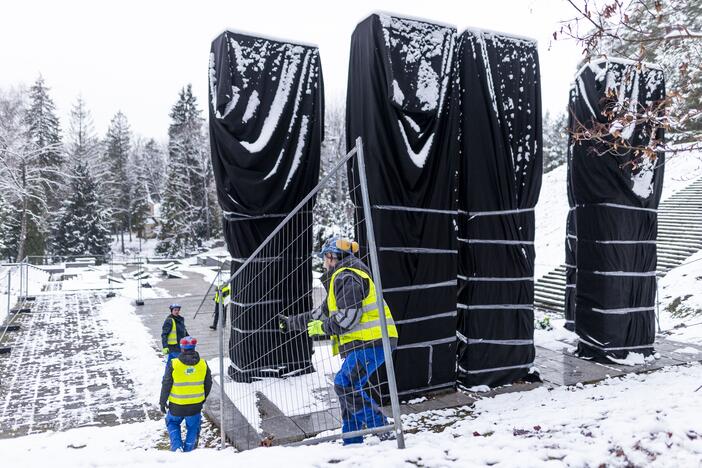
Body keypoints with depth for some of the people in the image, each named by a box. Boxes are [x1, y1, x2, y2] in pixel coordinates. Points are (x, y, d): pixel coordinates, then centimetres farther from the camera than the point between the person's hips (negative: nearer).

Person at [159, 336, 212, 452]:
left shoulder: (173, 364, -15)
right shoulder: (203, 364, -6)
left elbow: (166, 385, -8)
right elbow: (208, 384, 6)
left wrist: (162, 402, 5)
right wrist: (203, 398, 22)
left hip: (177, 404, -1)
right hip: (196, 404, 2)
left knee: (172, 423, 24)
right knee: (193, 427, 22)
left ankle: (177, 447, 12)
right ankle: (188, 449, 24)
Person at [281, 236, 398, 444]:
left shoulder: (347, 277, -10)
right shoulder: (341, 279, 25)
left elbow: (347, 318, -19)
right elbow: (321, 314, 31)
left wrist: (321, 328, -4)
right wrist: (291, 322, 35)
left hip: (370, 343, -11)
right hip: (361, 344, 11)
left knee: (344, 385, -15)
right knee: (348, 388, 12)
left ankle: (380, 428, -11)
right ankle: (352, 442, 19)